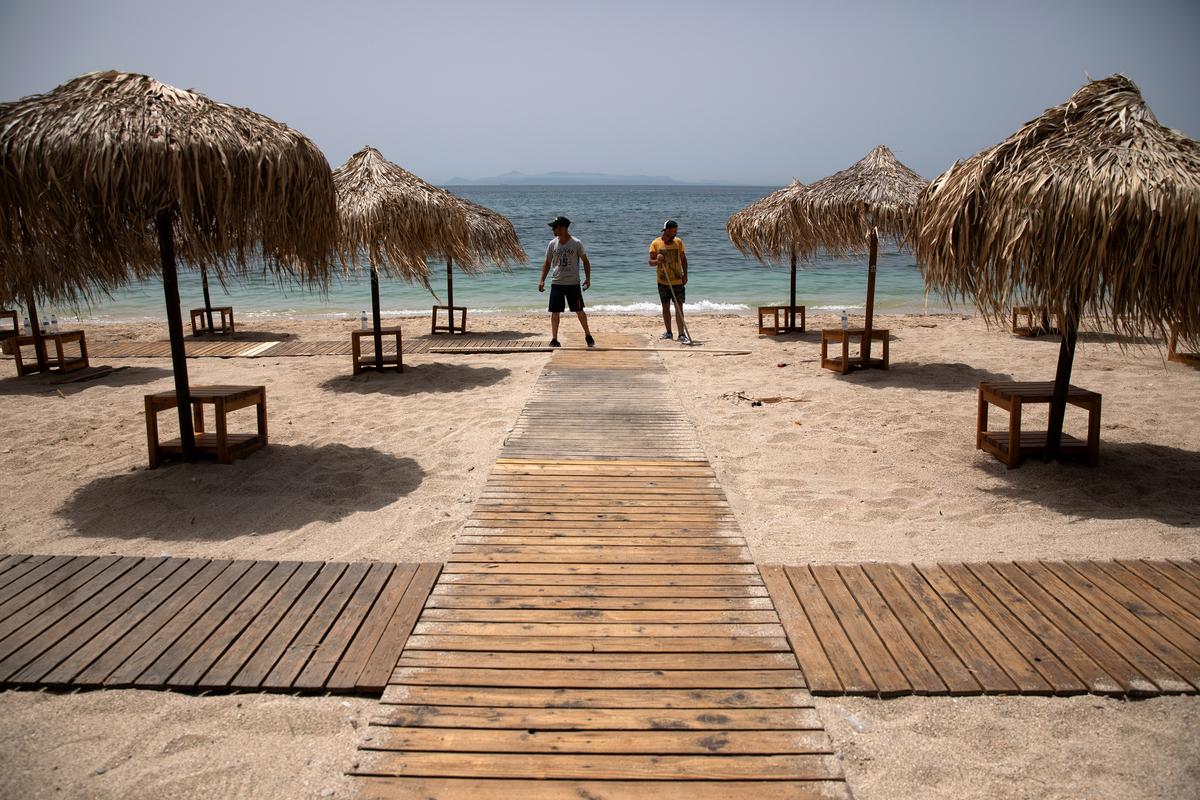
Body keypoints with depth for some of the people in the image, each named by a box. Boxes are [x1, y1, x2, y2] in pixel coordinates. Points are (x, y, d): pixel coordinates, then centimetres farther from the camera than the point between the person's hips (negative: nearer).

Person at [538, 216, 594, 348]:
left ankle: (588, 336, 19)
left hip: (573, 283, -2)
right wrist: (542, 280, 1)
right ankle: (554, 339, 8)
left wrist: (587, 278, -6)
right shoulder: (552, 244, 2)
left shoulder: (576, 243, -6)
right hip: (556, 283, 2)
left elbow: (585, 261, 3)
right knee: (554, 312, 0)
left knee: (579, 311, 4)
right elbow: (547, 264, 10)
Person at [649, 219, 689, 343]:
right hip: (663, 281, 1)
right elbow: (651, 262, -4)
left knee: (679, 307, -7)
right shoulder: (656, 243, -4)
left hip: (677, 281, 0)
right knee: (665, 307, 9)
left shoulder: (678, 242, 1)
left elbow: (683, 259, 8)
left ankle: (682, 334, -8)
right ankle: (668, 332, 22)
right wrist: (657, 261, -27)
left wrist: (685, 274, -2)